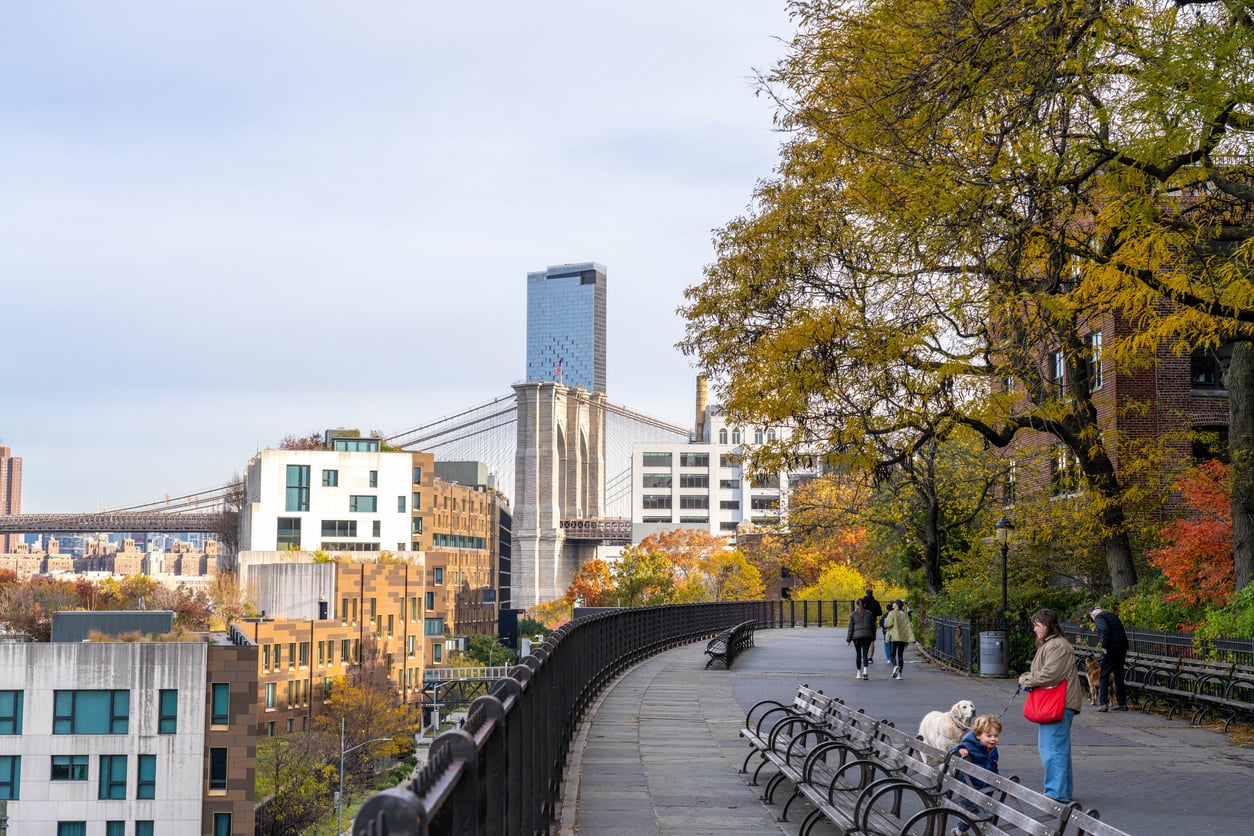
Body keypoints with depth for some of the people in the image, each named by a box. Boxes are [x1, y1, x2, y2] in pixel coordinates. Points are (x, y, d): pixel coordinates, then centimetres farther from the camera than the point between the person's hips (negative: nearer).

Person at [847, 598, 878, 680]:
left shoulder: (853, 614, 1)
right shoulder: (869, 613, 9)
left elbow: (851, 628, 0)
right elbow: (873, 626, 12)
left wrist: (848, 639, 4)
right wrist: (873, 638, 19)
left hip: (856, 636, -1)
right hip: (867, 636, 1)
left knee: (858, 655, 9)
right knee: (865, 654, -2)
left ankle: (859, 673, 14)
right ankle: (865, 671, -20)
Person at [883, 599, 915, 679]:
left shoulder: (892, 613, -7)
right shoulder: (905, 614, 9)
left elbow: (889, 623, -16)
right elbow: (908, 626, 6)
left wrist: (886, 620, 6)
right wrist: (910, 637, 6)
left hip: (894, 637, -5)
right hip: (903, 638, 5)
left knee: (893, 654, 3)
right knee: (900, 655, 8)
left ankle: (895, 665, -26)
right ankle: (899, 673, 5)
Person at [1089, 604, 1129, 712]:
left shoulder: (1099, 617, -1)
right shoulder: (1112, 615, 23)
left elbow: (1105, 630, -19)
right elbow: (1122, 632, 19)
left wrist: (1104, 647, -14)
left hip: (1111, 648, -8)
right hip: (1122, 647, 8)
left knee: (1104, 675, -1)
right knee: (1118, 675, 16)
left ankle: (1103, 703, -6)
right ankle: (1122, 703, 19)